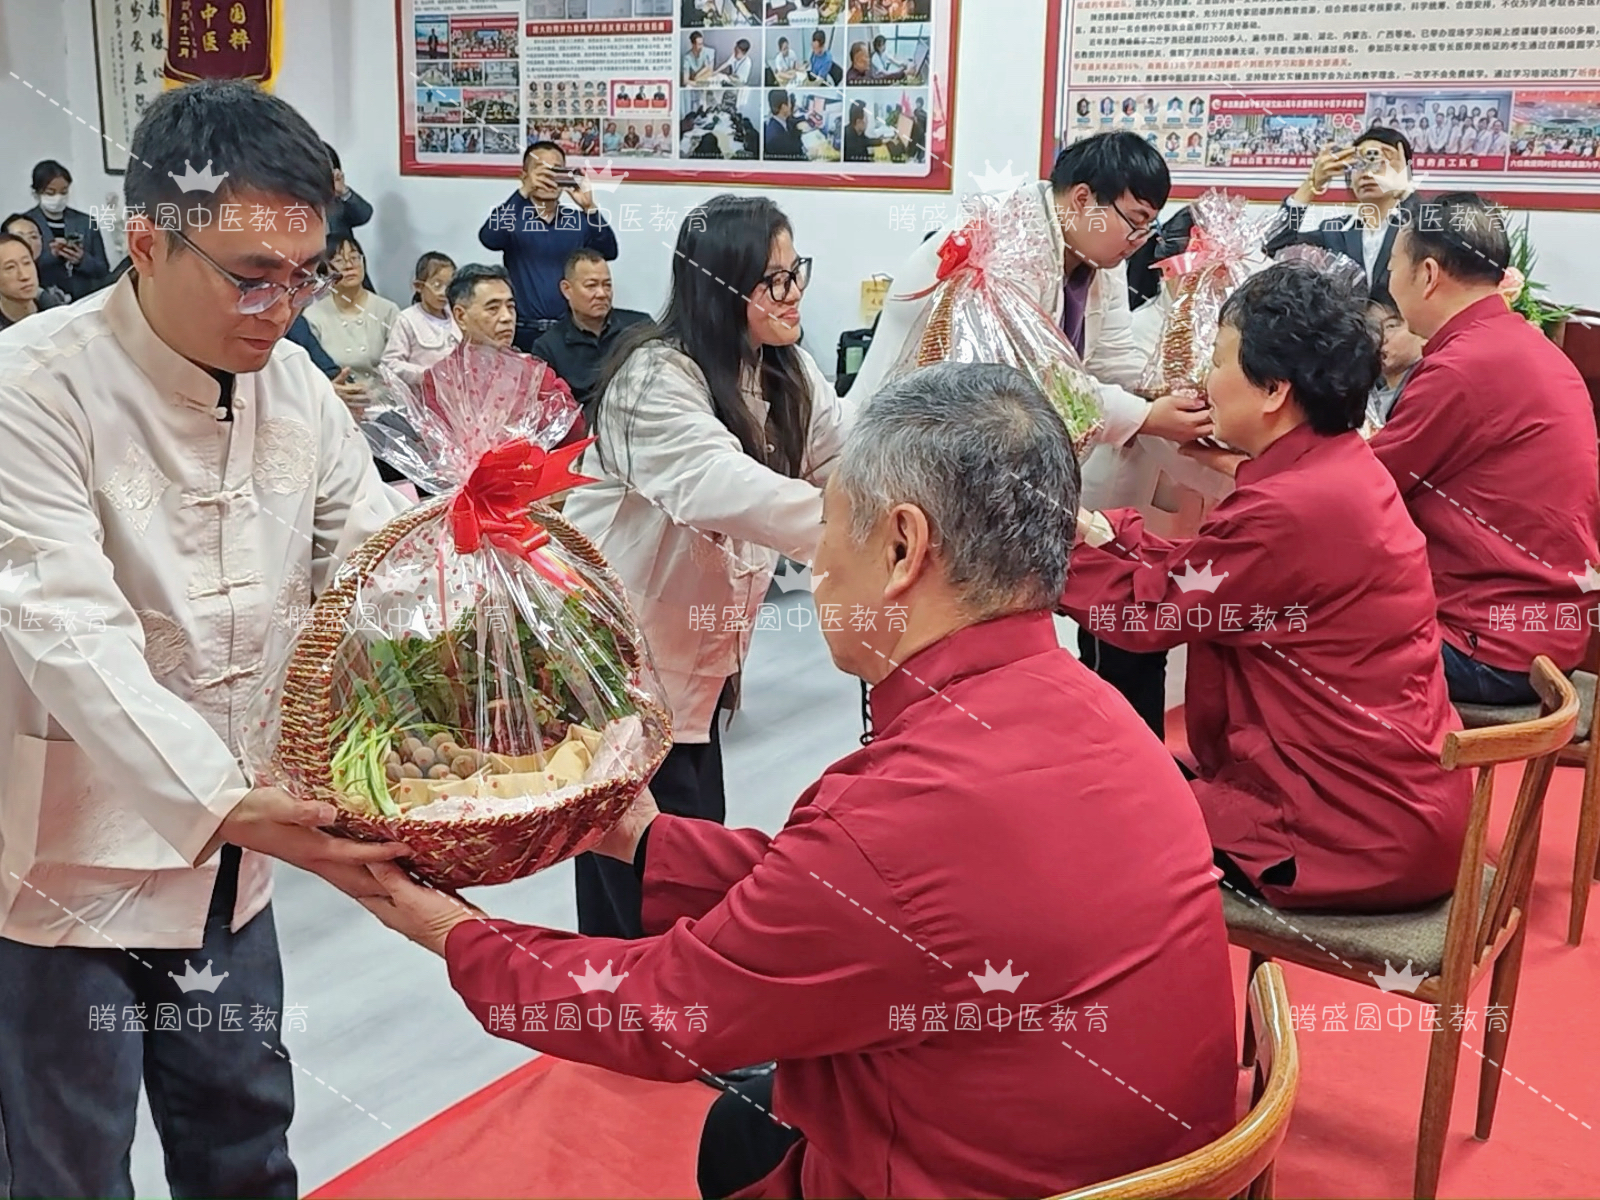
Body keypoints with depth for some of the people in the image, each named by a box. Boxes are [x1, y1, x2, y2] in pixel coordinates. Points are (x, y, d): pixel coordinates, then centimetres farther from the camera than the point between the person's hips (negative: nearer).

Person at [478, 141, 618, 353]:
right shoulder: (513, 218, 4)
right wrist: (524, 192, -26)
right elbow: (489, 239, -16)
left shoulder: (580, 220, 9)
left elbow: (609, 252, -6)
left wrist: (589, 207, -21)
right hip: (524, 333, -1)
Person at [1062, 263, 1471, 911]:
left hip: (1366, 833, -9)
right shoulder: (1342, 467, 4)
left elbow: (1145, 612, -13)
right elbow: (1187, 574, 6)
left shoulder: (1287, 510, -25)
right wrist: (1095, 526, 1)